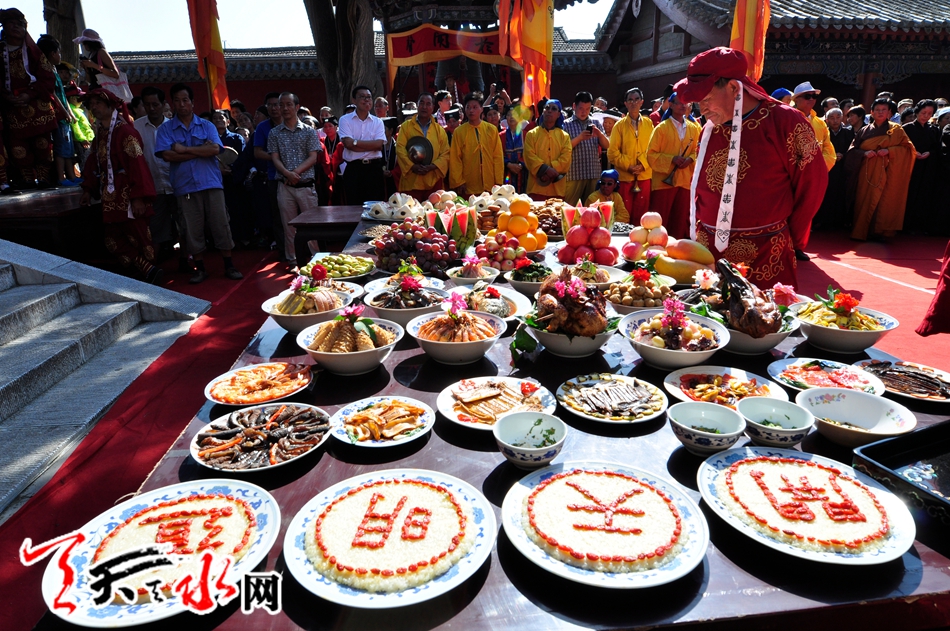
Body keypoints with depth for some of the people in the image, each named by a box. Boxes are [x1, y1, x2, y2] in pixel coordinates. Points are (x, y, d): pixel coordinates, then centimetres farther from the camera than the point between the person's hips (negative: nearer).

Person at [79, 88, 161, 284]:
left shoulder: (125, 131, -10)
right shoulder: (100, 135, 16)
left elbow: (137, 164, -18)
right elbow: (93, 163, 20)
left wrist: (139, 197, -23)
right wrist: (88, 189, 13)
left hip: (128, 195, -9)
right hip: (111, 198, 9)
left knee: (138, 238, -3)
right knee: (114, 242, 5)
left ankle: (149, 272, 6)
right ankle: (148, 270, 4)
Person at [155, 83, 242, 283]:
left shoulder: (206, 126, 9)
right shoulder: (166, 128, 7)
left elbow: (215, 149, -8)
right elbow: (167, 155, -8)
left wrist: (185, 149, -9)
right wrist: (201, 151, -7)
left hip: (211, 183, 0)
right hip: (185, 186, 0)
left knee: (221, 224, 0)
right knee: (193, 229, 4)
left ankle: (229, 266, 9)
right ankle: (200, 269, 14)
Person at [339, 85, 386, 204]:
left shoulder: (377, 122, 10)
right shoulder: (345, 120, 5)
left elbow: (379, 144, -6)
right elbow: (348, 143, -9)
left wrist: (355, 142, -9)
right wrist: (371, 146, -8)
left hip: (374, 168, 2)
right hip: (353, 168, -1)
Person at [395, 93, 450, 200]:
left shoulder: (439, 130, 13)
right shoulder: (406, 126, 9)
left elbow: (445, 154, 5)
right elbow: (400, 149, 0)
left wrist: (432, 166, -12)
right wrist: (412, 166, -14)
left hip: (434, 182, 2)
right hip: (411, 182, -1)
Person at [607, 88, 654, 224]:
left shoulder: (648, 123, 8)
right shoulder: (620, 125, 2)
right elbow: (612, 152, -3)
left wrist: (643, 165, -11)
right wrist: (628, 166, -12)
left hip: (644, 176, 2)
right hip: (625, 176, -2)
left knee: (641, 213, 5)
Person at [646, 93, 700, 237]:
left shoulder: (693, 128, 9)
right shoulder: (661, 128, -3)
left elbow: (696, 151, 14)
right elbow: (651, 154, -7)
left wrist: (691, 159, -8)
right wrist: (671, 159, -18)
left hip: (685, 180, 4)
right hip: (664, 180, -4)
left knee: (680, 220, 9)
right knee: (660, 220, -1)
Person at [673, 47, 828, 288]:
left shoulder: (783, 121, -6)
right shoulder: (709, 130, 11)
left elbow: (812, 184, -1)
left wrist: (792, 239, 4)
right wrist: (699, 228, 11)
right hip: (708, 254, 5)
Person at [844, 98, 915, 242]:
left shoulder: (896, 130, 6)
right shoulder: (865, 131, 11)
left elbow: (908, 148, 2)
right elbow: (853, 150, 8)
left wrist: (889, 151, -14)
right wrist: (864, 153, -12)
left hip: (886, 173, -2)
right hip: (867, 173, 2)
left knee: (883, 201, -6)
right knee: (864, 201, -1)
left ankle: (879, 232, -2)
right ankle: (861, 231, 5)